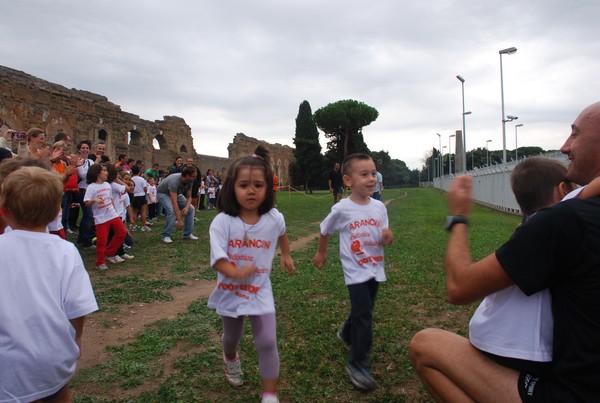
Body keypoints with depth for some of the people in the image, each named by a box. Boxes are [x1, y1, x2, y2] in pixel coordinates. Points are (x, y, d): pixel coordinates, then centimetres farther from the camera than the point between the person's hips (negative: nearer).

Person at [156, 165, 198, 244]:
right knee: (172, 211, -31)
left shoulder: (189, 182, -20)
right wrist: (179, 220, -48)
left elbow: (189, 197, -8)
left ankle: (187, 234, 3)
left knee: (191, 209, -5)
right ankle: (165, 235, -16)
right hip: (163, 193, -7)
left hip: (176, 193, 7)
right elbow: (174, 203, -46)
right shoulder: (174, 181, -42)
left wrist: (186, 207, -31)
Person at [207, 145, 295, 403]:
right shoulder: (222, 222, -20)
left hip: (260, 291, 0)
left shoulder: (274, 218, -11)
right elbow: (218, 259, -23)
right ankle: (230, 358, 59)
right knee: (232, 336, 23)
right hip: (230, 290, 0)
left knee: (267, 343, -6)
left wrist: (286, 255, 23)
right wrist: (237, 273, -39)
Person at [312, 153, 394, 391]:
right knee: (364, 316, -10)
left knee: (363, 309, 20)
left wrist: (388, 236, -20)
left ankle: (347, 334, 50)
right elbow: (325, 230, 3)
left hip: (375, 268, 5)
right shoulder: (342, 209, -15)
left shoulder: (379, 207, -3)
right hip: (356, 270, -5)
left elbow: (386, 238, 3)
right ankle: (357, 364, 4)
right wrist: (321, 253, 14)